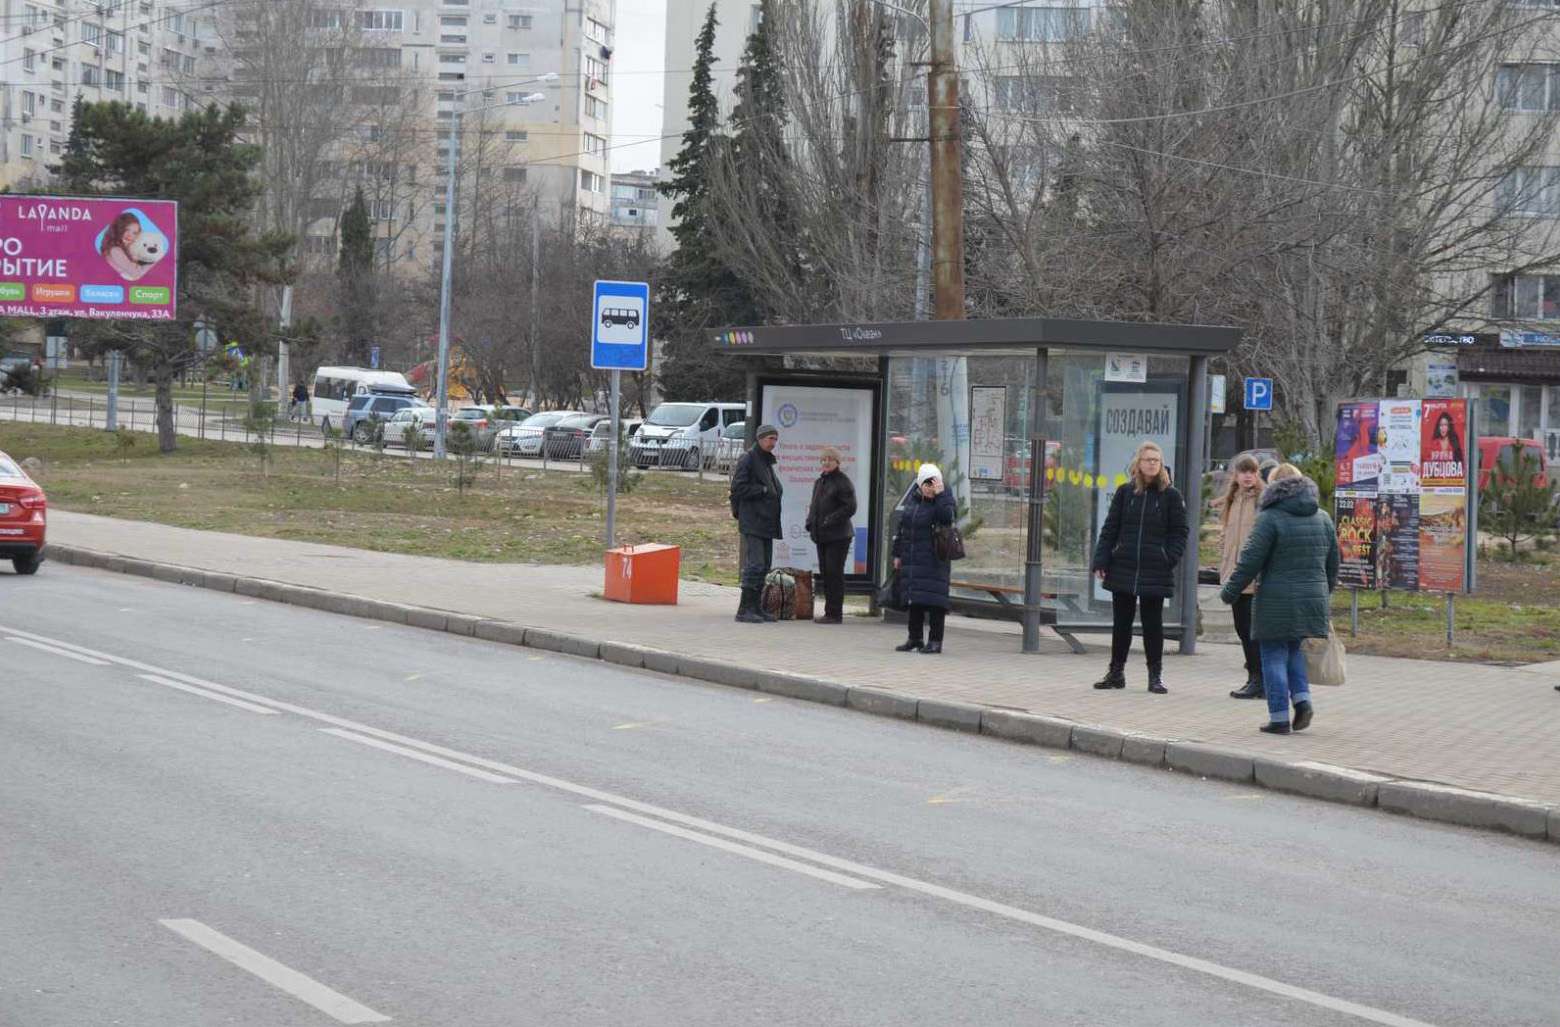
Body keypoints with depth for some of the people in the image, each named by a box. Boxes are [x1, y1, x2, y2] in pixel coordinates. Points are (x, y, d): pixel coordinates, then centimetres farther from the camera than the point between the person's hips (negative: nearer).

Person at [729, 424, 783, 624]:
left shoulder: (766, 461, 20)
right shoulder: (748, 460, -7)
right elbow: (738, 488, -14)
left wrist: (775, 492, 9)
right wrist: (763, 490, -14)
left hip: (766, 523, 9)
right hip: (753, 523, -9)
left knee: (764, 566, 10)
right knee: (755, 564, -14)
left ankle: (756, 607, 15)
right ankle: (745, 609, -13)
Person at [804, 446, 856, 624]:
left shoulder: (843, 482, -9)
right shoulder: (819, 482, 17)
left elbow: (850, 508, -15)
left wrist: (830, 520, -19)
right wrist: (811, 522, 8)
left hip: (838, 536, -9)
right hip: (822, 535, 9)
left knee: (834, 573, -8)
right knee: (825, 572, 11)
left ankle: (834, 613, -6)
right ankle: (830, 611, 17)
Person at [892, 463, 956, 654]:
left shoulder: (943, 499, -3)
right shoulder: (912, 500, 13)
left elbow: (948, 516, -24)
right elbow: (902, 527, 19)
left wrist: (940, 494, -22)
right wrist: (897, 554, 18)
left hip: (933, 558, -6)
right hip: (911, 557, 6)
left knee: (934, 598, -8)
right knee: (914, 597, 10)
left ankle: (935, 640, -4)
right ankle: (915, 638, 19)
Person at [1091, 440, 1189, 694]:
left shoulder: (1170, 495, 1)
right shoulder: (1125, 492, 6)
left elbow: (1179, 532, 3)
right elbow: (1110, 529, 7)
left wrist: (1170, 559, -12)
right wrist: (1101, 561, -1)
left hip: (1155, 572, -2)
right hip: (1122, 569, 2)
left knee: (1152, 622, 4)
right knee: (1121, 622, 8)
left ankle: (1156, 675, 12)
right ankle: (1116, 672, 18)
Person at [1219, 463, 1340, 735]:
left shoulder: (1270, 518, -8)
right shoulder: (1323, 519, 10)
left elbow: (1250, 563, -11)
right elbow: (1333, 565, 16)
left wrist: (1229, 593, -1)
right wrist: (1324, 597, 27)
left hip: (1277, 604, -5)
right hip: (1313, 601, 6)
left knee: (1275, 657, 3)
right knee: (1296, 651, 21)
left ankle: (1279, 718, 3)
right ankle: (1303, 699, 3)